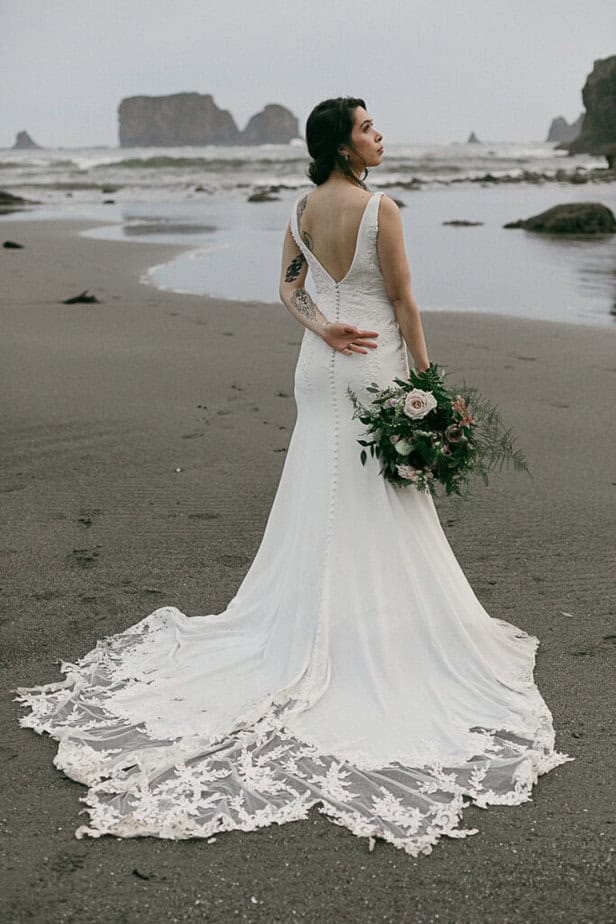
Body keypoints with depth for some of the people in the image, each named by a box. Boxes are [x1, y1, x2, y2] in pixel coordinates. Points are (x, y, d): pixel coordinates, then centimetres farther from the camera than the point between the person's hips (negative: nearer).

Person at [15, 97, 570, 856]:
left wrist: (323, 327, -8)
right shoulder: (380, 209, -15)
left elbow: (289, 286, 9)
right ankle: (380, 632, 12)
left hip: (322, 366, 6)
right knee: (379, 511, 3)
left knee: (320, 504, 14)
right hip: (377, 366, -6)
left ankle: (312, 629, 24)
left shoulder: (303, 209, 5)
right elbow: (403, 302, -13)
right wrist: (426, 380, -6)